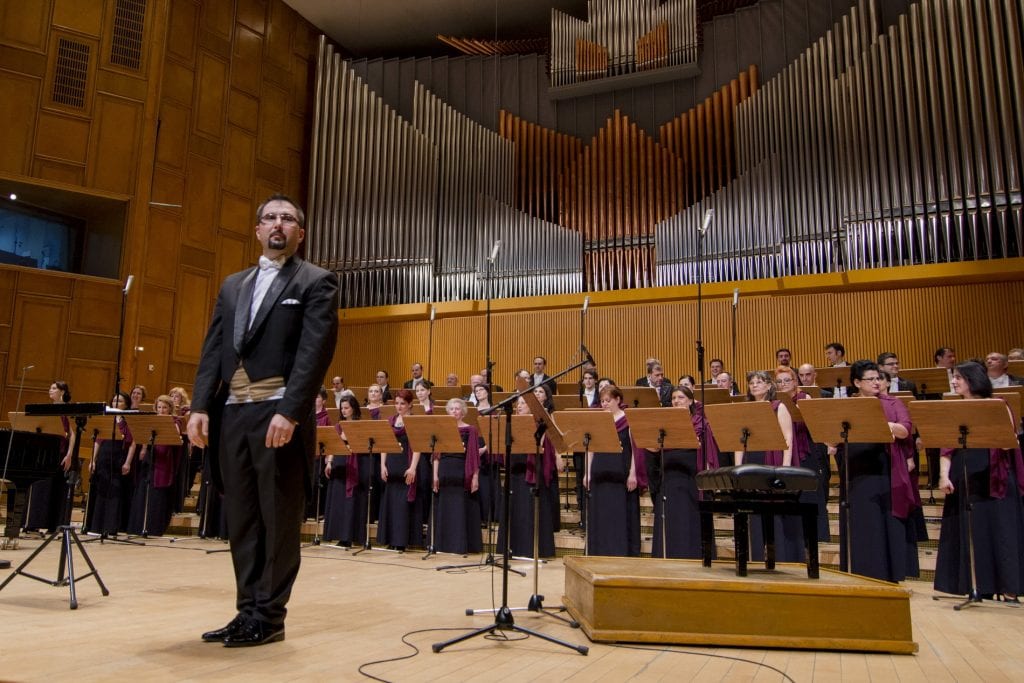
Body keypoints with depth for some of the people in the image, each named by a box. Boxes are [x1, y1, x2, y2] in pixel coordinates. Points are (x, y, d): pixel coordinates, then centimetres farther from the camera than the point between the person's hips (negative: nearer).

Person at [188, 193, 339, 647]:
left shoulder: (316, 282, 1)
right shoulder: (232, 286, 20)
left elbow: (315, 352, -11)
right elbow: (213, 350, 14)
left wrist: (289, 412, -20)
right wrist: (201, 406, 2)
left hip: (279, 413, -6)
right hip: (232, 411, 6)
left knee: (279, 518, 2)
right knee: (241, 519, 11)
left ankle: (270, 616, 13)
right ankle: (248, 611, 22)